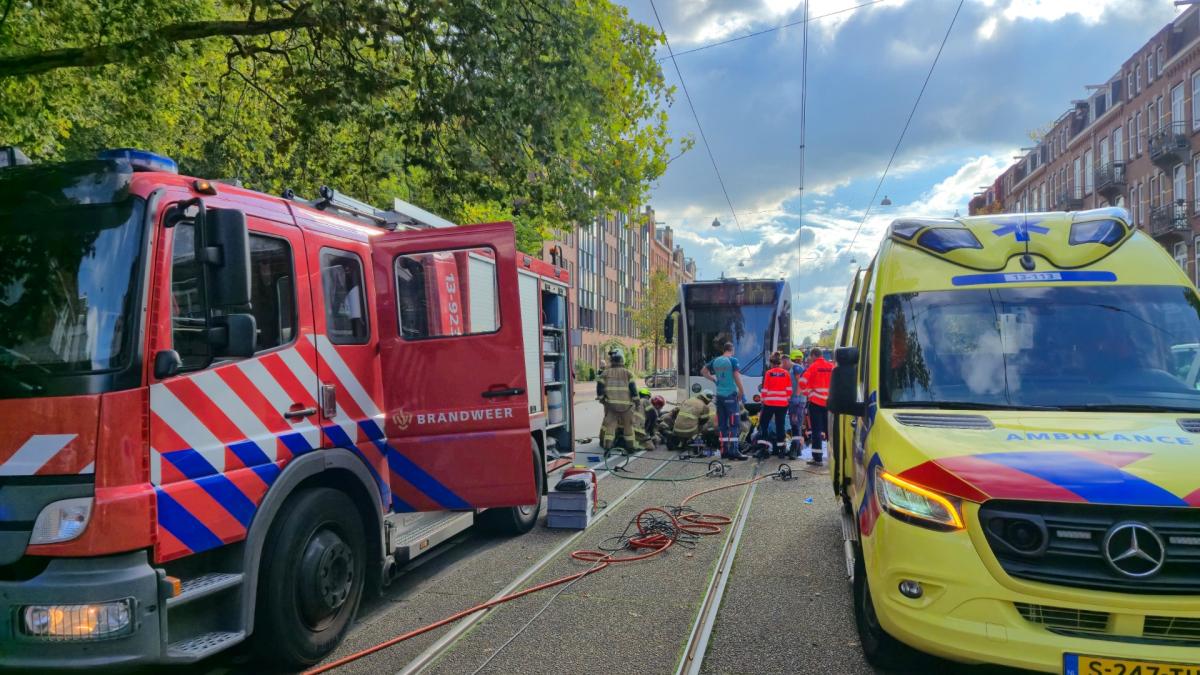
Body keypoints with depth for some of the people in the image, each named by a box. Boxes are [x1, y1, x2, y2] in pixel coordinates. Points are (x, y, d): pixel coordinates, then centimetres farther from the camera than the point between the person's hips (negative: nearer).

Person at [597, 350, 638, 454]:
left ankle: (607, 445, -3)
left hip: (610, 403, 1)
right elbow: (632, 387, -3)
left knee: (610, 423, 4)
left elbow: (600, 386, 1)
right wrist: (635, 399, 4)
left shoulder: (606, 373, 5)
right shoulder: (627, 373, 2)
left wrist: (601, 398, 12)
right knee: (628, 424, 10)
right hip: (625, 403, -1)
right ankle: (630, 445, 15)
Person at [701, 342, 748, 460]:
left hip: (719, 395, 6)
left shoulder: (715, 361, 8)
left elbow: (703, 371, 19)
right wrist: (742, 392, -5)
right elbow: (737, 377, -12)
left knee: (722, 424, 10)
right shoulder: (733, 361, -8)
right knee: (733, 424, -3)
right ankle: (733, 451, -8)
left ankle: (724, 451, 13)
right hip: (731, 395, -6)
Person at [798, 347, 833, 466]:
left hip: (815, 401, -5)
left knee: (816, 430, -1)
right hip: (829, 401, 5)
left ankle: (817, 458, -2)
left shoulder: (813, 366, -8)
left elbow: (802, 381, -15)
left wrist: (807, 393, 2)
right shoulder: (832, 366, 5)